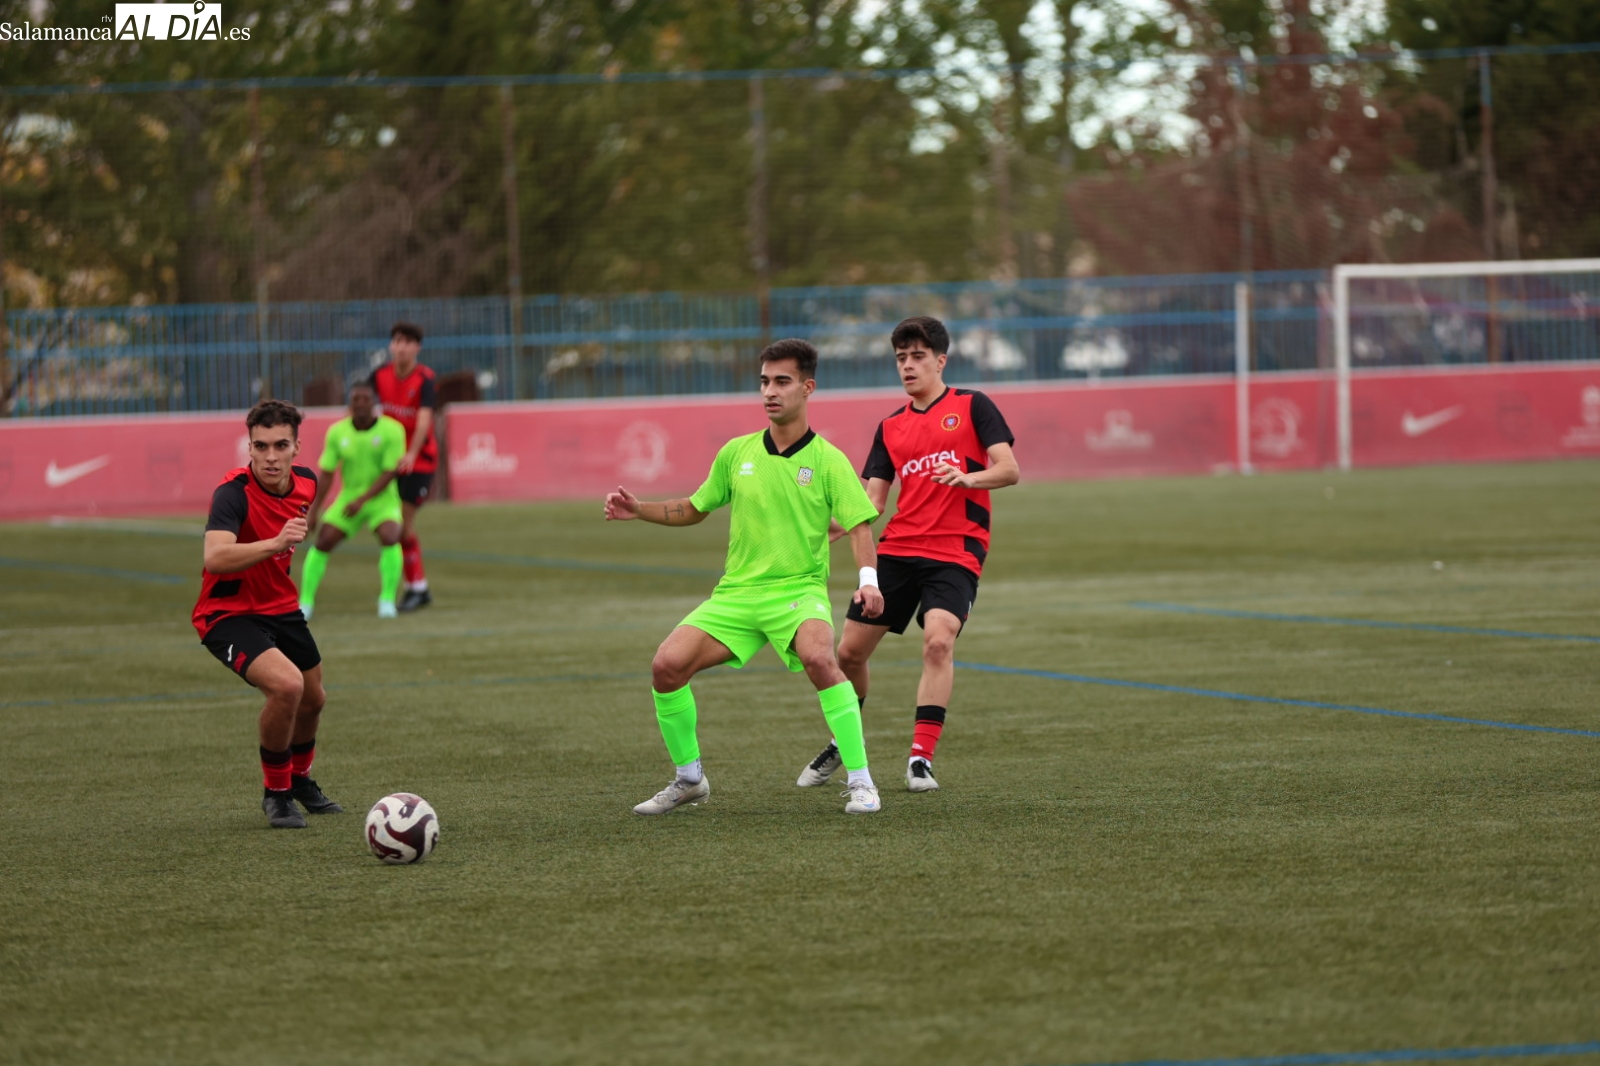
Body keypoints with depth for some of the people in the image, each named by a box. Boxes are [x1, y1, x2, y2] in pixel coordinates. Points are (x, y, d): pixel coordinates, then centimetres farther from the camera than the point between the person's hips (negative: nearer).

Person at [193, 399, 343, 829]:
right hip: (229, 614, -8)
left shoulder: (306, 483, -6)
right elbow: (215, 557, -47)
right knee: (286, 684, -29)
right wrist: (275, 543, -56)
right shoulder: (234, 493, -29)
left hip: (281, 607, 8)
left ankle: (299, 781, 53)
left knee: (312, 699, 22)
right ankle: (276, 793, -7)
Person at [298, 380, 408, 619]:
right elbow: (326, 474, 1)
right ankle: (305, 602, 3)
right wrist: (313, 512, -1)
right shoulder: (337, 432, -4)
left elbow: (390, 472, -14)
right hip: (349, 496, 3)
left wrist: (363, 500, -22)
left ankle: (387, 600, -16)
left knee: (389, 536, -28)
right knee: (323, 540, -11)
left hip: (381, 498, -3)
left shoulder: (391, 431, -12)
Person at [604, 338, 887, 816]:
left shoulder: (828, 461, -2)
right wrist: (638, 509, 7)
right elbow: (694, 509, 21)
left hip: (798, 591, -4)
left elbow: (858, 524, -7)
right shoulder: (736, 454, 9)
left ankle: (860, 782, -25)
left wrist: (869, 578, -25)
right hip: (736, 592, 4)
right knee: (667, 664, -13)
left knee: (819, 658, -35)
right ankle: (689, 779, 9)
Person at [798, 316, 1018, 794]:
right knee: (849, 650, 4)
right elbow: (872, 500, 11)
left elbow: (1009, 469, -6)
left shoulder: (972, 406, 3)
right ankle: (842, 743, 29)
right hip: (897, 550, 5)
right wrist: (829, 528, -7)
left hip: (956, 552, -5)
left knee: (939, 641, -26)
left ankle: (921, 758, -22)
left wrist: (969, 478, -26)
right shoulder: (891, 427, 16)